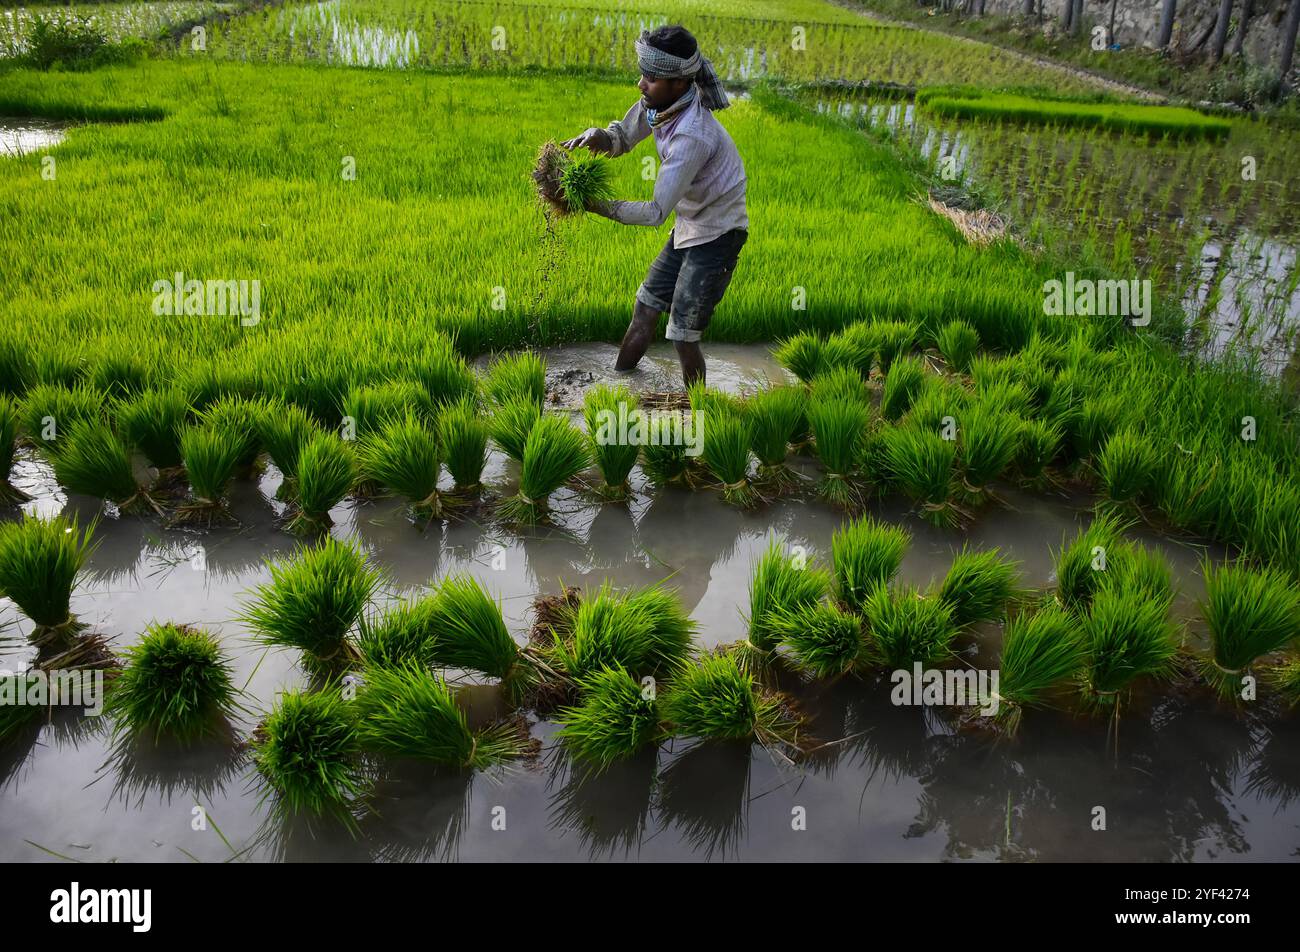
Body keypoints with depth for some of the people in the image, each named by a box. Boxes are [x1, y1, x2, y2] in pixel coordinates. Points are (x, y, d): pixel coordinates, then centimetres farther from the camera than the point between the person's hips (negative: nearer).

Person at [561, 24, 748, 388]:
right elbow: (623, 137, 7)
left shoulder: (692, 136, -33)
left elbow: (656, 212, -32)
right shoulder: (658, 103, -8)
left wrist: (597, 205, -36)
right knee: (644, 309, 16)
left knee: (682, 334, -4)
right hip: (688, 228, 9)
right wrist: (596, 137, -17)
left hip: (717, 235, -9)